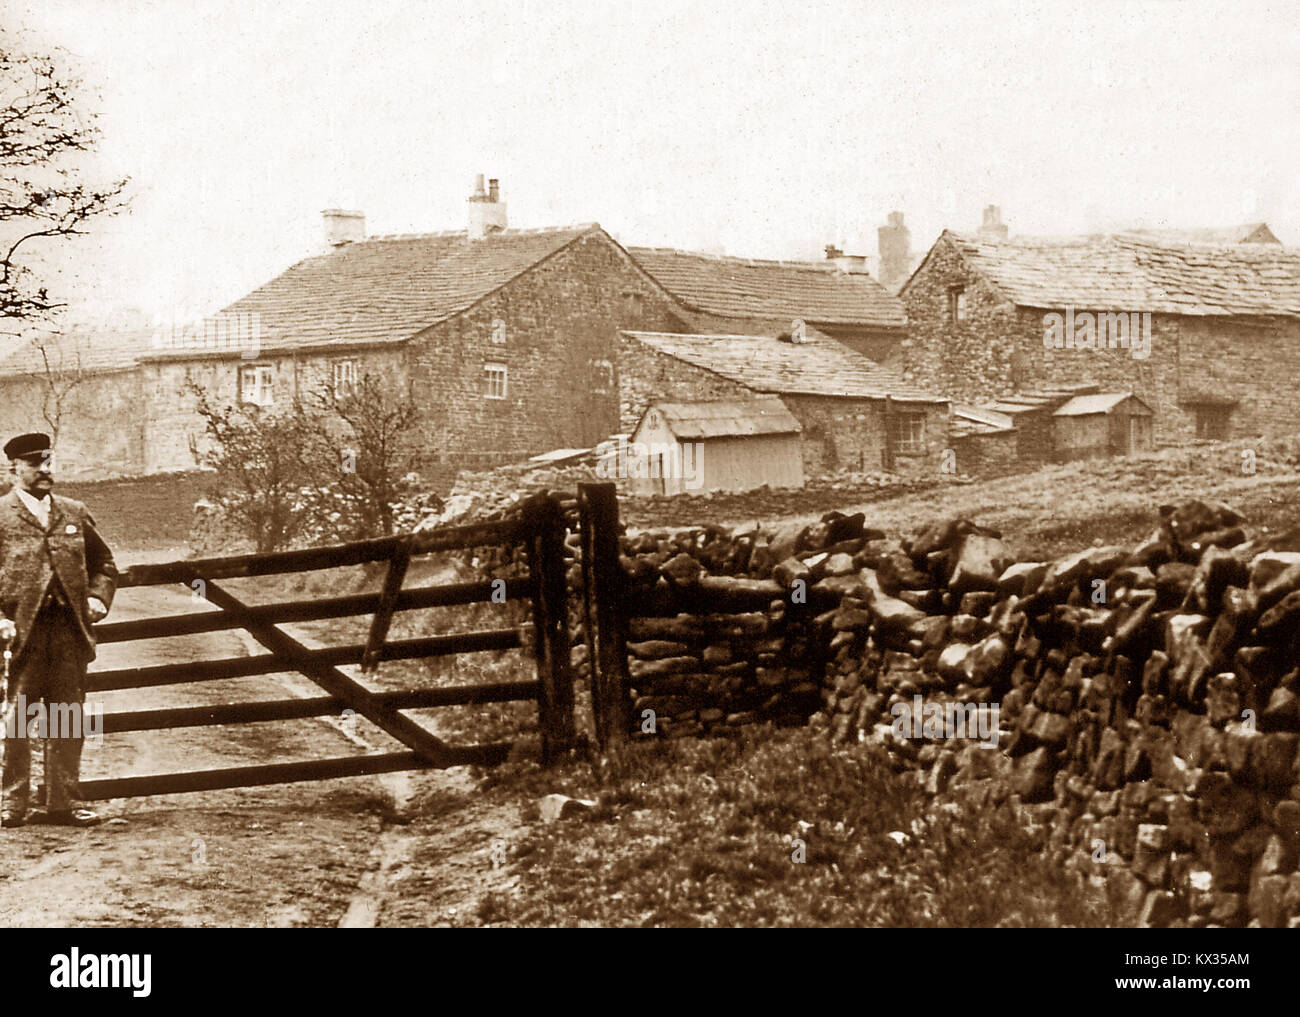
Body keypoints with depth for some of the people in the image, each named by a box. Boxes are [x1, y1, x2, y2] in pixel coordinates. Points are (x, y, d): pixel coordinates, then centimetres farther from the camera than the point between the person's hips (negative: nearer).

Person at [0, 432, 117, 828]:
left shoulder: (75, 513, 16)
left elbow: (103, 563, 24)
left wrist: (98, 598, 7)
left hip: (71, 631, 4)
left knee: (67, 722, 5)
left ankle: (62, 803, 12)